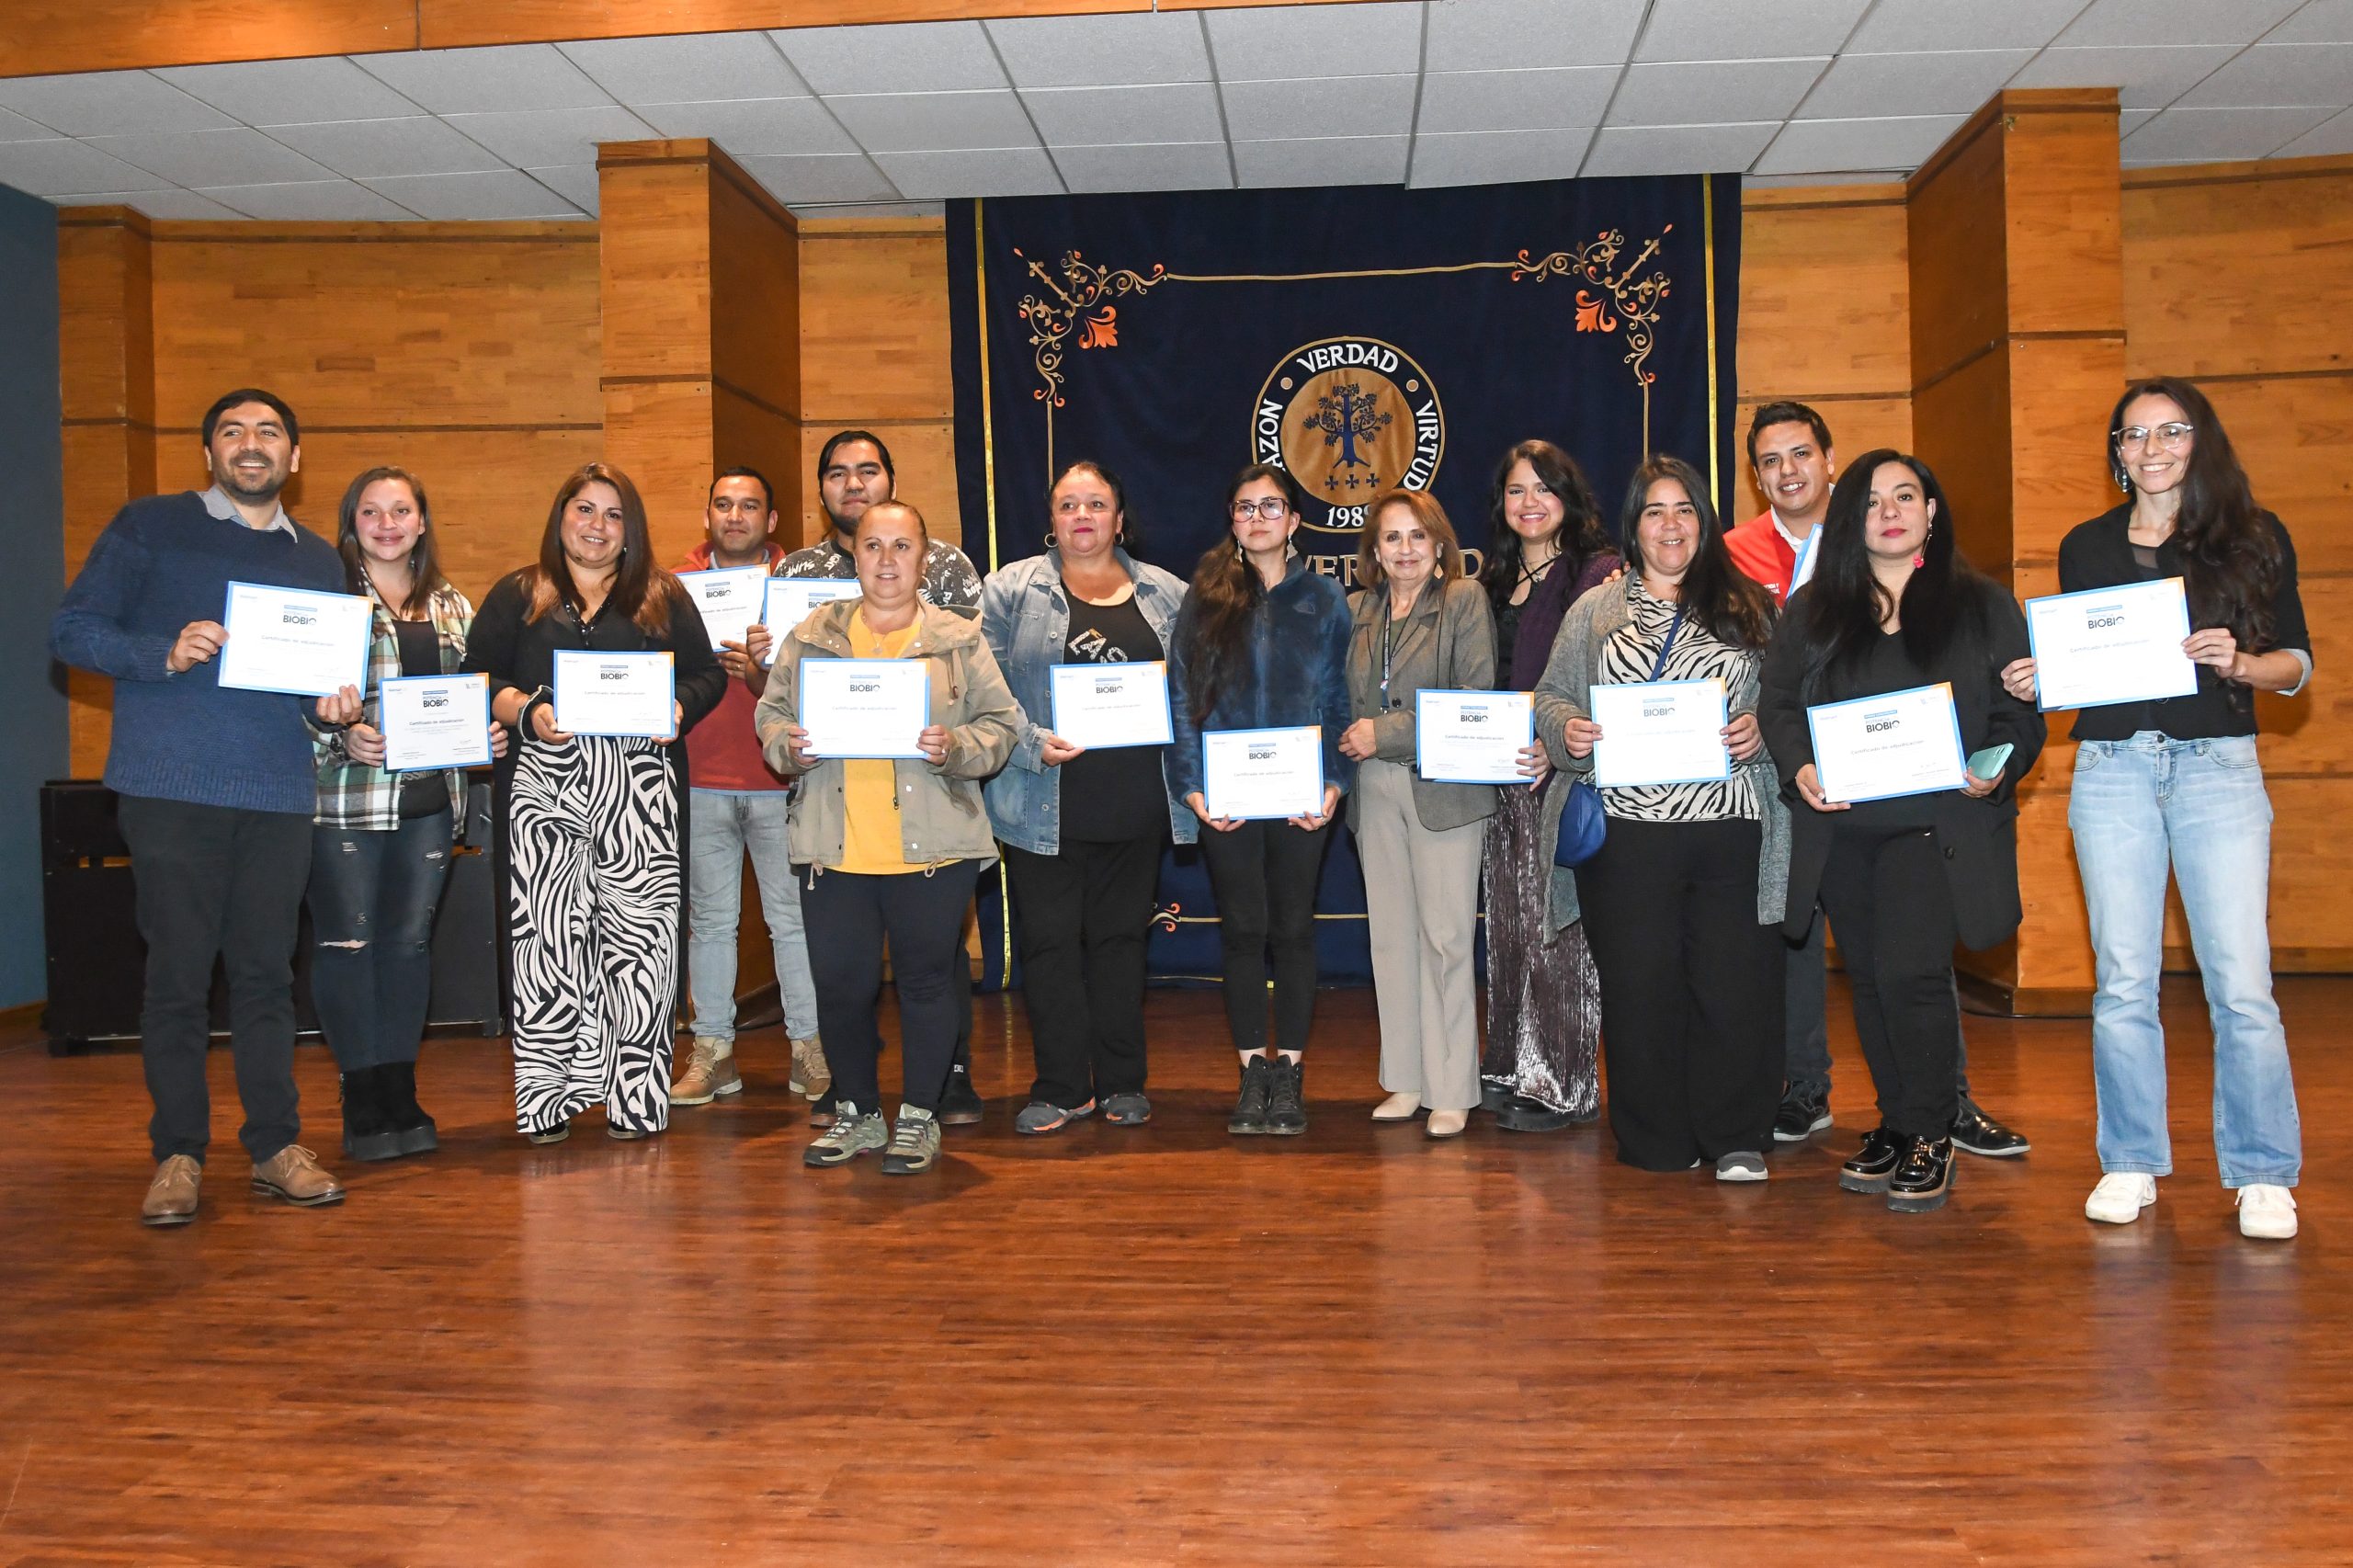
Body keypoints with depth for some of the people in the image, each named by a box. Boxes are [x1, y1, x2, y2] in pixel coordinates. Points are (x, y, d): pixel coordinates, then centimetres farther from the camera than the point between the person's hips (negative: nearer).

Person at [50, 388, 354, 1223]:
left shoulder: (317, 560, 18)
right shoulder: (149, 526, 6)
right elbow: (72, 628, 1)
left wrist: (331, 709, -1)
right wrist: (166, 654, -15)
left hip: (279, 794, 3)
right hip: (172, 788, -3)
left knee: (267, 972, 5)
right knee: (178, 973, -1)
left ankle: (276, 1147, 13)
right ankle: (178, 1156, 10)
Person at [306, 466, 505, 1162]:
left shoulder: (453, 607, 14)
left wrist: (490, 734, 2)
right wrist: (343, 738, -20)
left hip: (429, 797, 4)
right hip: (345, 796, -4)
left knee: (410, 941, 9)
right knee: (347, 942, -1)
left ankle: (401, 1097, 18)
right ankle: (363, 1103, 8)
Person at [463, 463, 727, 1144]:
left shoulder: (664, 597, 16)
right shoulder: (516, 596, 15)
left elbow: (707, 673, 12)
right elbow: (477, 679, 8)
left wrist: (677, 712, -8)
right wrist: (527, 712, -10)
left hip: (640, 786, 0)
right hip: (545, 788, 0)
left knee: (639, 931, -4)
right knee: (549, 935, -4)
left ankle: (635, 1096, 2)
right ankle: (548, 1096, 2)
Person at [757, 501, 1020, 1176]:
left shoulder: (959, 640, 6)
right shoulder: (810, 636, 11)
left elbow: (1001, 723, 3)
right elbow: (770, 714, 13)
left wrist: (955, 749, -15)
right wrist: (789, 747, -8)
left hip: (932, 848, -1)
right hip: (834, 848, 2)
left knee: (926, 979, 5)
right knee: (840, 984, 5)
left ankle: (918, 1117, 21)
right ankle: (857, 1114, 25)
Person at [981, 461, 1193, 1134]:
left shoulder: (1166, 594, 11)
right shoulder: (1011, 589, 3)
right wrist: (1032, 744, -17)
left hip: (1134, 803, 2)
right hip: (1044, 803, -2)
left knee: (1121, 937, 10)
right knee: (1050, 940, 2)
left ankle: (1122, 1083, 21)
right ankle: (1062, 1088, 13)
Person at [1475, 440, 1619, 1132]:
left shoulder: (1597, 575, -5)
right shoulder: (1496, 581, 16)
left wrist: (1557, 746, -23)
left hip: (1566, 773, -7)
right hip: (1502, 776, 7)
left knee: (1557, 924, -3)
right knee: (1508, 922, 10)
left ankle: (1565, 1083, 6)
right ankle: (1514, 1070, 20)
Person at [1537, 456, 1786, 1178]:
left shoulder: (1747, 608, 12)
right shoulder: (1595, 610, 14)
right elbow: (1551, 695, 13)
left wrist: (1761, 730, -8)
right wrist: (1568, 730, -7)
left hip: (1729, 826, 0)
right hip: (1628, 828, 1)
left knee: (1733, 981, -1)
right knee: (1640, 984, 4)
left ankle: (1736, 1137, 13)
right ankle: (1655, 1140, 16)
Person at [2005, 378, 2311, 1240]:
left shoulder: (2256, 537, 8)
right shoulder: (2086, 546, 13)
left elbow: (2297, 662, 6)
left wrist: (2238, 662, -15)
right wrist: (2033, 682, -4)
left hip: (2218, 768, -1)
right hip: (2111, 770, 2)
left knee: (2240, 981, -6)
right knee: (2123, 980, 2)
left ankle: (2262, 1175, 7)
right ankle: (2131, 1162, 13)